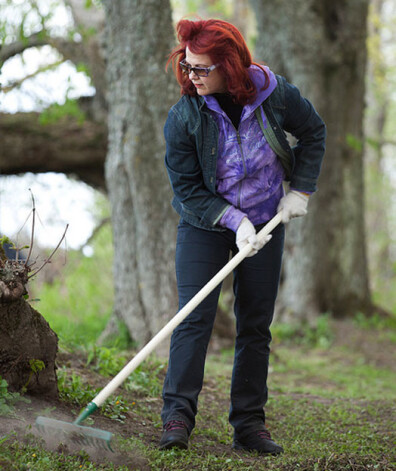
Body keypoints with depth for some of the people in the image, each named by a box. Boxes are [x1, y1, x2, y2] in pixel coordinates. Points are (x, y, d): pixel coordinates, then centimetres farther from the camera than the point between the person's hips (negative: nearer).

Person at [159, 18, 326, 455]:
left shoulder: (275, 94, -14)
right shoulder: (182, 117, -18)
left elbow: (313, 132, 5)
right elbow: (187, 187, -13)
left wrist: (300, 190, -2)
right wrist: (235, 221, -22)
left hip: (265, 226, 2)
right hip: (204, 226, -2)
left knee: (256, 325, 4)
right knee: (193, 318, -12)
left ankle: (249, 424, 11)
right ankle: (177, 415, -8)